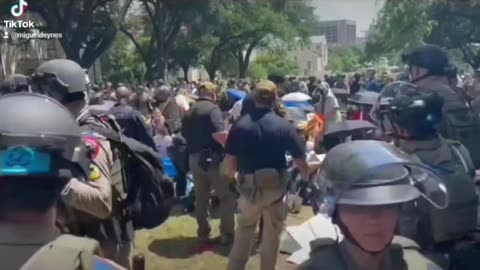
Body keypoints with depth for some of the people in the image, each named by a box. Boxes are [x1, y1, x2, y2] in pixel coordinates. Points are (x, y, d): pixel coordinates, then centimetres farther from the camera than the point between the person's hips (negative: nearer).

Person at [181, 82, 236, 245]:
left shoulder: (189, 112, 13)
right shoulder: (212, 108, -12)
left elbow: (185, 135, 19)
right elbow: (220, 134, -25)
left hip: (194, 159, 7)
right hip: (213, 158, -7)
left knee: (201, 197, 15)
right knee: (227, 196, 5)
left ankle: (203, 233, 21)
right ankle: (226, 234, 7)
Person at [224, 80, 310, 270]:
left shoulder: (240, 125, -8)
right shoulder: (284, 126, -10)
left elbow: (229, 165, -7)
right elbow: (301, 162, -9)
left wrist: (231, 175, 15)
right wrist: (308, 179, 11)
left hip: (248, 187, 1)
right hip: (275, 187, -1)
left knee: (244, 231, 22)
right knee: (272, 233, 17)